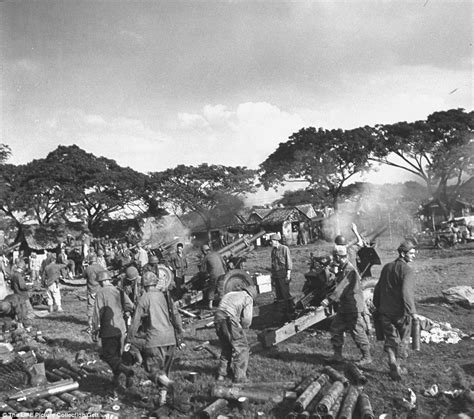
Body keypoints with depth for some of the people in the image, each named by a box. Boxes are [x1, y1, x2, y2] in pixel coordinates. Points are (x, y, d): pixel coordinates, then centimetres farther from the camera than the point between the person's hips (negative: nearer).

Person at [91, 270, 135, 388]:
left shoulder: (101, 293, -11)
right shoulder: (119, 291, 5)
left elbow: (97, 313, -13)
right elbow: (130, 306, -4)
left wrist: (94, 331, -5)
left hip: (108, 330, -6)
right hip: (121, 328, 6)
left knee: (109, 356, 2)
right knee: (117, 355, 21)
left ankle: (127, 371, -17)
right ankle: (116, 378, 29)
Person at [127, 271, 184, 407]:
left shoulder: (144, 299, -4)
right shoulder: (165, 296, 9)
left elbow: (136, 321, -5)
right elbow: (176, 315, 9)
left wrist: (130, 338, 5)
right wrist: (179, 334, 17)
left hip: (154, 340, -5)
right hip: (170, 339, 5)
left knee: (152, 368, 3)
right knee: (165, 368, 17)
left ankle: (161, 378, -26)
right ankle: (163, 395, 14)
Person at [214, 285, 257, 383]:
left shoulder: (230, 294, 30)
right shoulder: (248, 298, 10)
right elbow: (247, 319, -2)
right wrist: (242, 329, 16)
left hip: (217, 318, 7)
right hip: (229, 319, -7)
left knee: (226, 348, 22)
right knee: (241, 347, 6)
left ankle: (221, 374, 24)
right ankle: (240, 377, 4)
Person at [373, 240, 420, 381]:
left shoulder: (386, 267, 7)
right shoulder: (407, 270, -14)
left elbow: (378, 289, 13)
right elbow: (406, 292, -26)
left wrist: (378, 306, 23)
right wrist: (412, 311, -22)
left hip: (385, 312, 5)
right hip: (401, 313, -4)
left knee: (391, 338, 12)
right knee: (402, 340, 15)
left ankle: (392, 361, -11)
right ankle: (397, 366, 24)